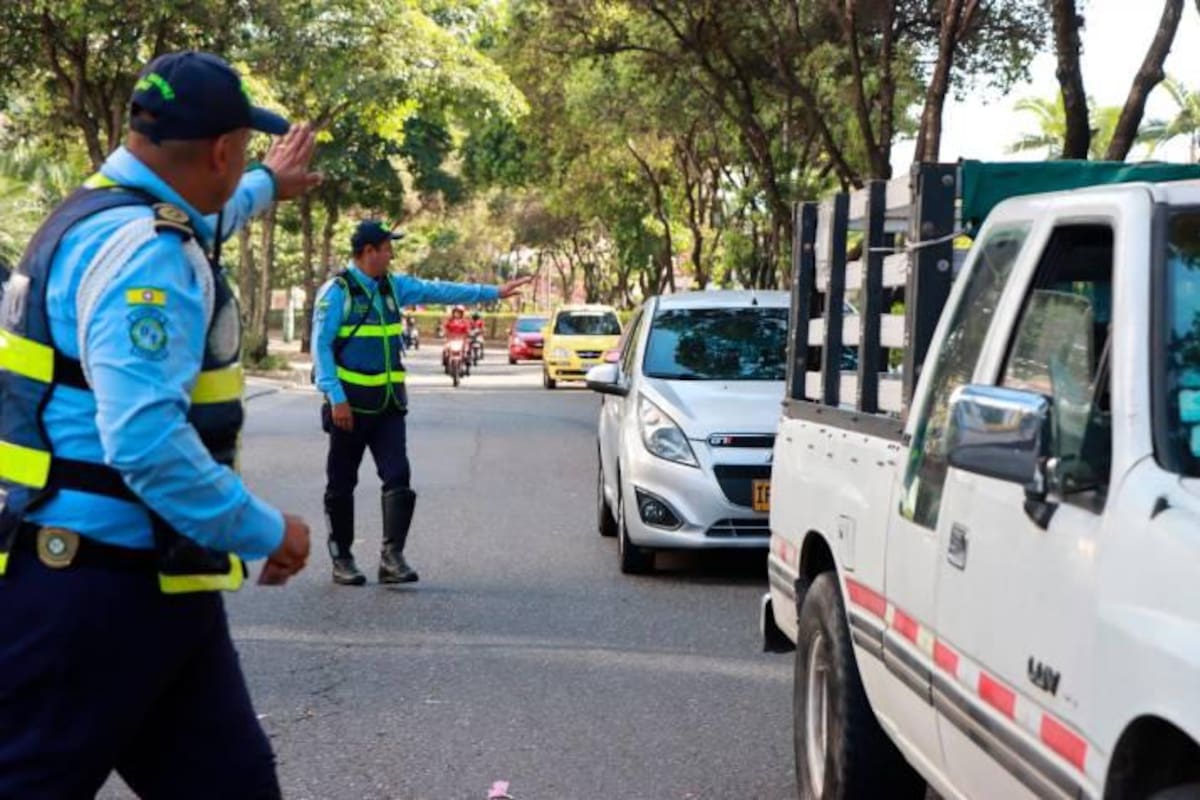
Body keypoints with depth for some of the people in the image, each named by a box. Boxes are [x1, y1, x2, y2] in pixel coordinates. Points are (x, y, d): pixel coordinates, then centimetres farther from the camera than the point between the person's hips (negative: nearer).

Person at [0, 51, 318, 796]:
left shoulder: (114, 217, 14)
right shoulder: (142, 250, -19)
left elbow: (202, 219, 41)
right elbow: (144, 440, -29)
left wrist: (270, 185, 58)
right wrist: (264, 533, -17)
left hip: (146, 580, 11)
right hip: (96, 587, -11)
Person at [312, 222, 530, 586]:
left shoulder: (393, 287, 11)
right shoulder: (337, 291, -8)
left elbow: (440, 291, 15)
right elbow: (321, 346, -11)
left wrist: (494, 292, 13)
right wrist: (336, 397, -18)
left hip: (388, 403, 6)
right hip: (349, 403, -6)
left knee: (398, 478, -6)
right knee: (342, 484, 4)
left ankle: (392, 556, -7)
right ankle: (342, 559, 14)